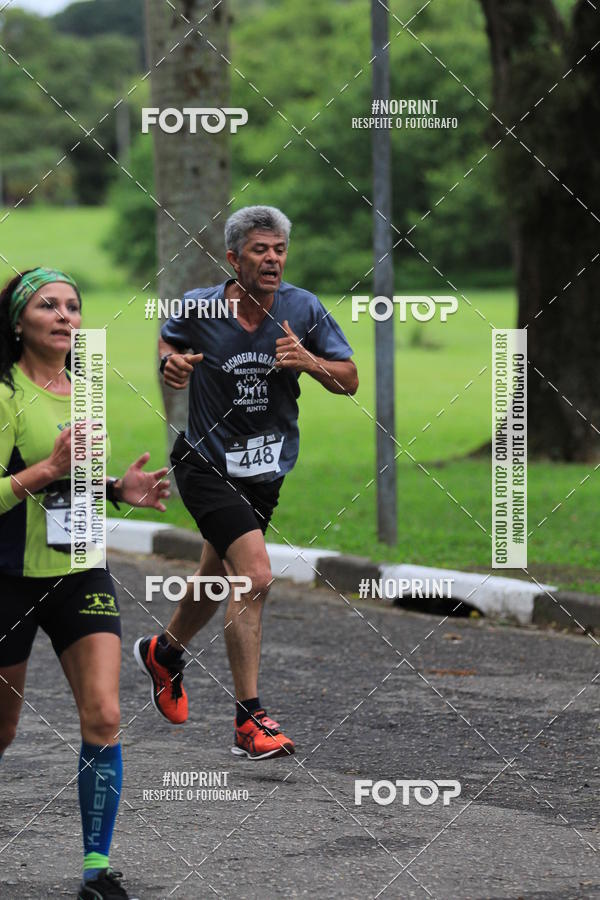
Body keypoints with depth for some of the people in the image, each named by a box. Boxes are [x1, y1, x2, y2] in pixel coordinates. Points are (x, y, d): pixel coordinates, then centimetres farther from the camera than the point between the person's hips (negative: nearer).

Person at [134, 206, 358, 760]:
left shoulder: (304, 309, -8)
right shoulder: (198, 309, -13)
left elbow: (350, 381, -3)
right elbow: (165, 341, 9)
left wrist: (308, 361, -22)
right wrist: (171, 362, -14)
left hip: (267, 468, 5)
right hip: (207, 462, -5)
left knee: (219, 579, 22)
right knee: (256, 574, -22)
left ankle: (164, 652, 54)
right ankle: (249, 721, -17)